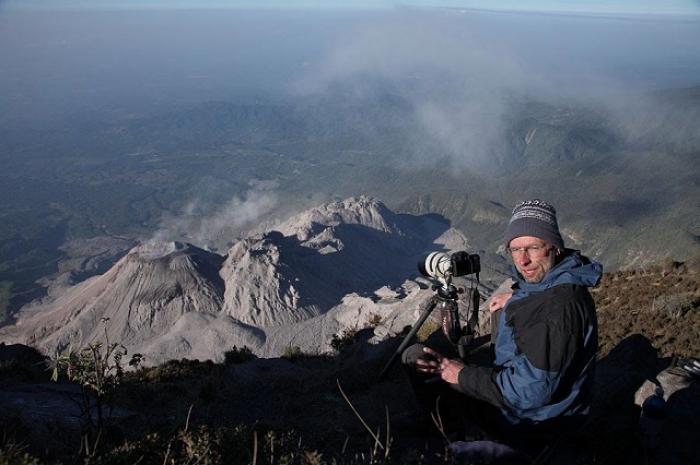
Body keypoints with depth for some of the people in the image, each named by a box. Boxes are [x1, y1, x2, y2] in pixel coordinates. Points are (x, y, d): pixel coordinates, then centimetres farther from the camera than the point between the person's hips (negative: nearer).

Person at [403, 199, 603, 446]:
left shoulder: (560, 307, -34)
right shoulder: (554, 281, -4)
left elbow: (532, 391, -33)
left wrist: (463, 376, -24)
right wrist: (517, 298, 6)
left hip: (534, 420, -9)